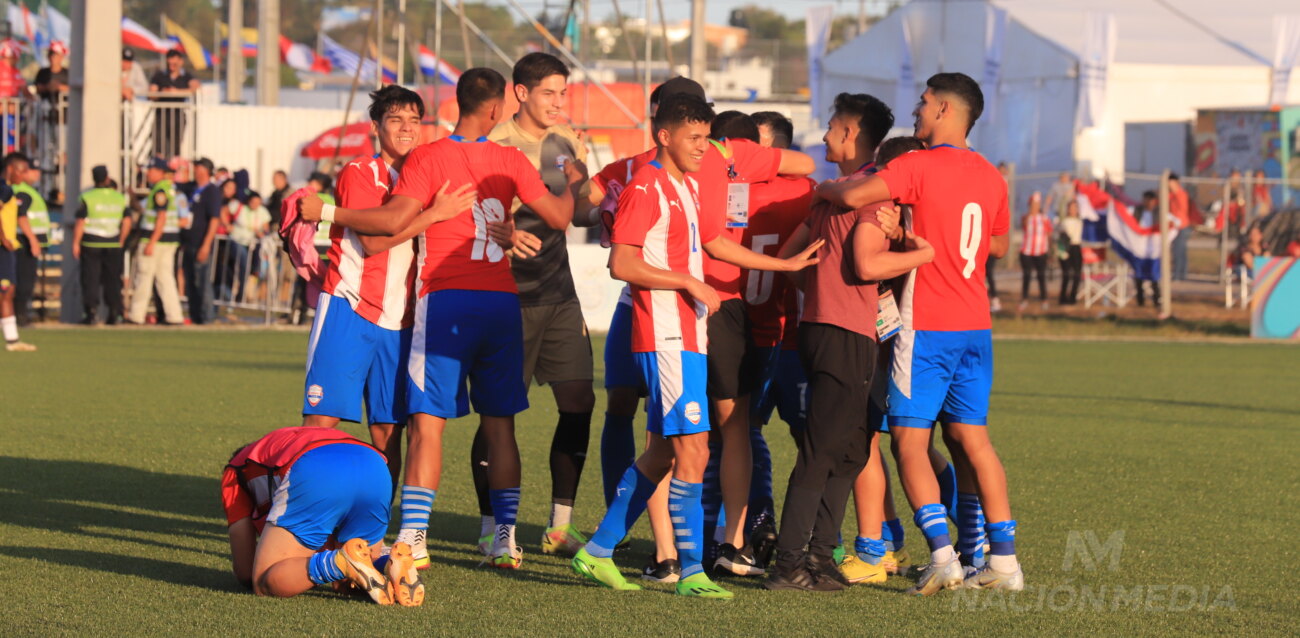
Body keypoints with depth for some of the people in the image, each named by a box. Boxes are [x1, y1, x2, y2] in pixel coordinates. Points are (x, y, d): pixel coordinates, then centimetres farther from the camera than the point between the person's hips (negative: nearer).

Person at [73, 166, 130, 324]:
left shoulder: (87, 197, -6)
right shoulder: (120, 198, 5)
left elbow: (80, 223, -9)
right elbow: (127, 222, 4)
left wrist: (75, 243, -3)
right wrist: (120, 241, 14)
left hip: (91, 245, -3)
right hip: (113, 245, 3)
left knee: (91, 279, 1)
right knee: (112, 280, 8)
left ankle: (92, 312, -6)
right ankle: (114, 313, 5)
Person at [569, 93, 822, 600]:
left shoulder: (688, 187, 18)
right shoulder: (646, 188, -11)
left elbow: (713, 243, 31)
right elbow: (622, 263, -19)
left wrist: (786, 265, 34)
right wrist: (689, 283, -19)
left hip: (688, 338, 10)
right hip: (666, 339, -10)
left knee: (662, 453, 13)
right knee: (692, 451, -12)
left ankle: (598, 550, 20)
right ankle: (691, 572, -10)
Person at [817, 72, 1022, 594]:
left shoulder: (919, 167, -11)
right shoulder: (990, 177, 11)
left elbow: (853, 196, -21)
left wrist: (823, 189, 0)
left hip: (927, 326, -7)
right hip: (976, 325, 7)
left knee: (910, 439, -3)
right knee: (970, 438, 10)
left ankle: (942, 555, -14)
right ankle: (1003, 559, 6)